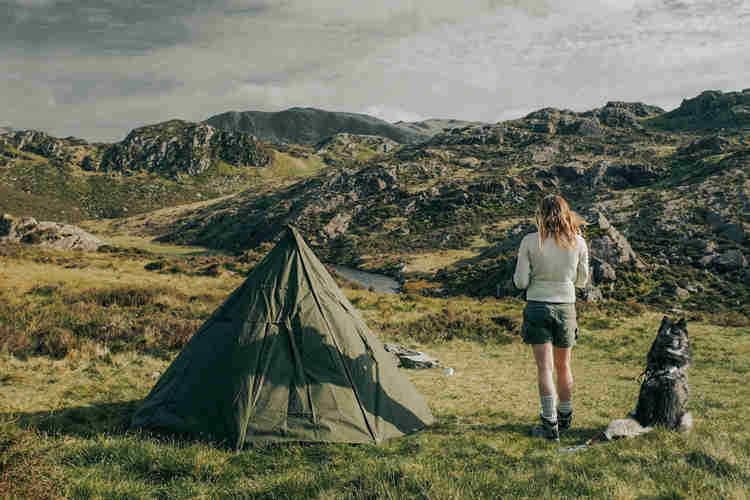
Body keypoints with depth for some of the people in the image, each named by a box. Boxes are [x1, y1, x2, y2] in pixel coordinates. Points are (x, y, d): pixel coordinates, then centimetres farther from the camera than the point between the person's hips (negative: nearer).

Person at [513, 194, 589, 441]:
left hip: (537, 307, -2)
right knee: (563, 366, 17)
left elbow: (520, 281, -7)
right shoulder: (578, 243, -3)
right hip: (566, 307, 3)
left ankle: (550, 424, -5)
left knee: (544, 367, -1)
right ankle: (565, 418, 32)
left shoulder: (530, 242, -9)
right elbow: (582, 281, 8)